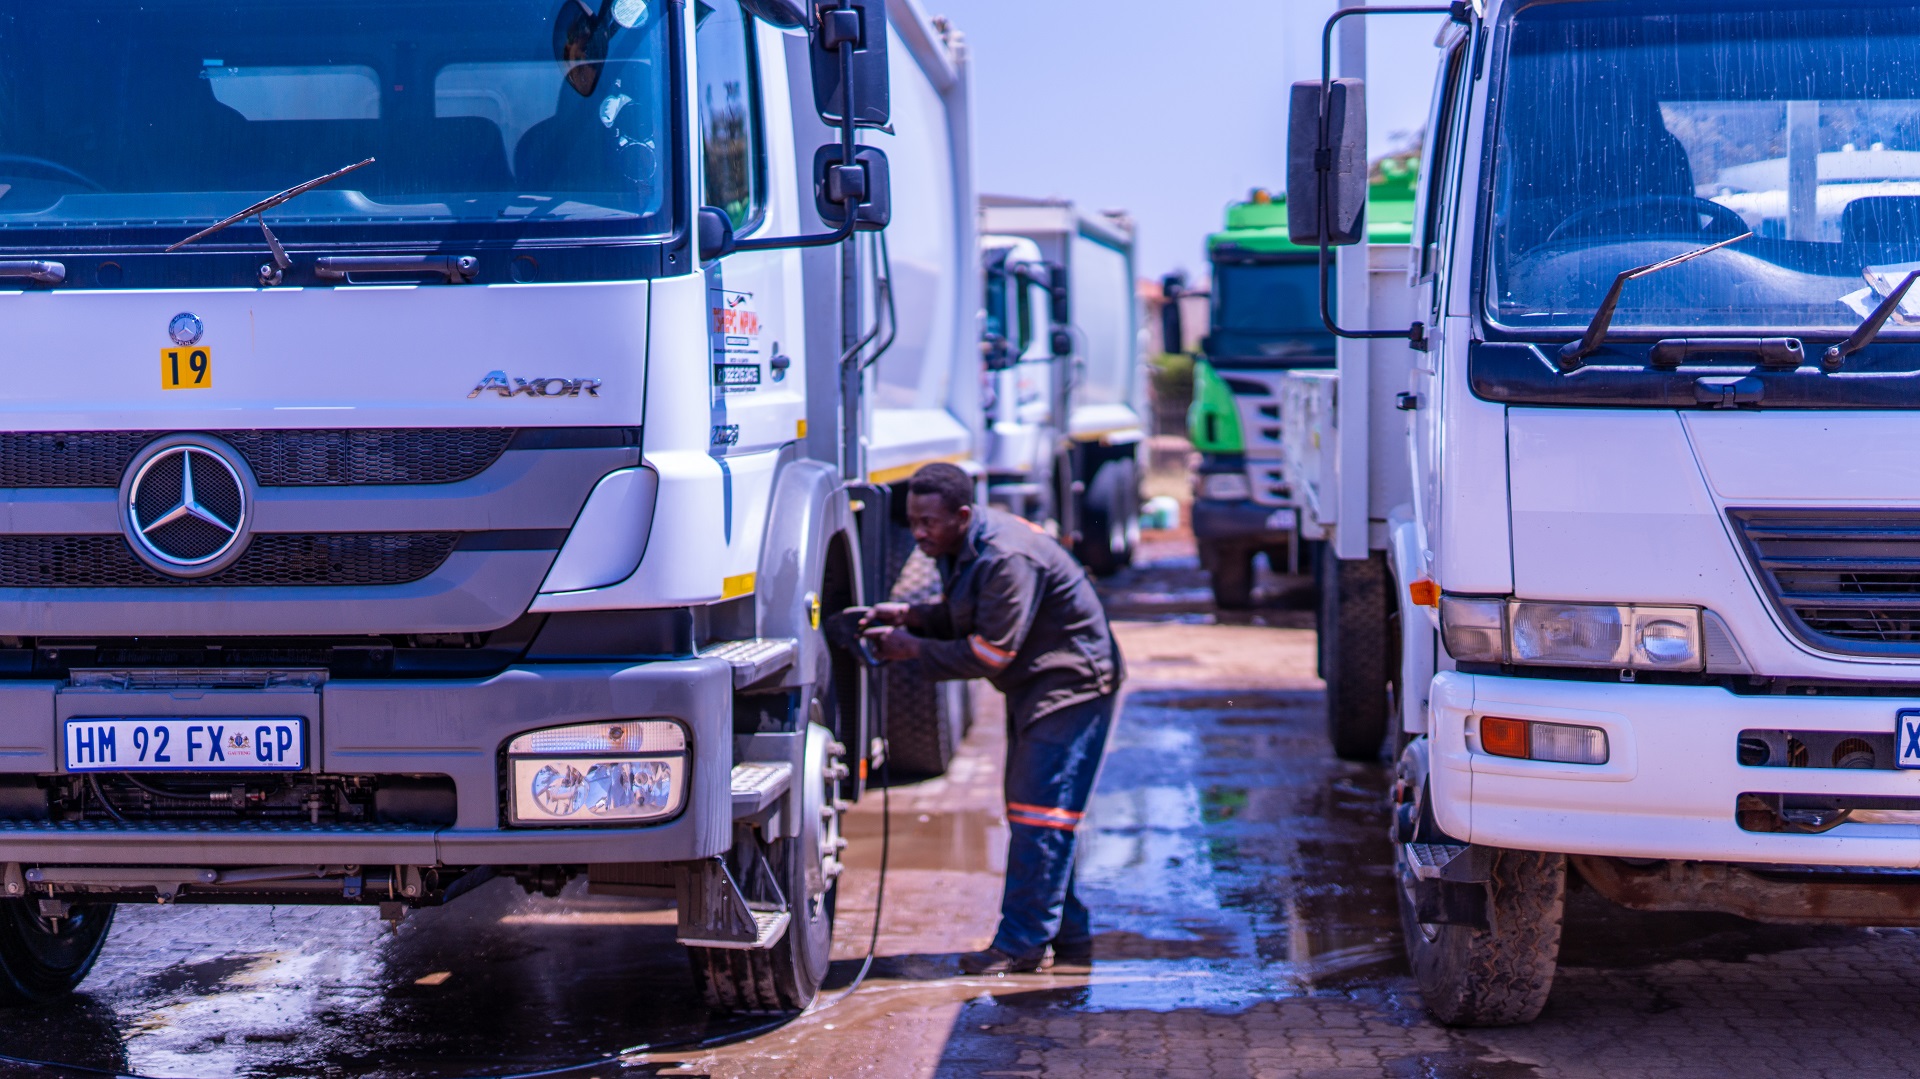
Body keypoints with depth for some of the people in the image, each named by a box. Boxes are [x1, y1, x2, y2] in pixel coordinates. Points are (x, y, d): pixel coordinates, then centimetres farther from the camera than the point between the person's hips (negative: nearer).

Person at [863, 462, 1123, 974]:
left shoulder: (1008, 558, -28)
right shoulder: (962, 548, 3)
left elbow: (988, 654, -26)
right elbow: (963, 619, 14)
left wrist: (913, 649, -18)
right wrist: (910, 615, -4)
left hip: (1071, 684, -11)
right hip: (1033, 685, 11)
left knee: (1039, 813, -12)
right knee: (1027, 812, 12)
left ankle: (1022, 942, -9)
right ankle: (1068, 938, 19)